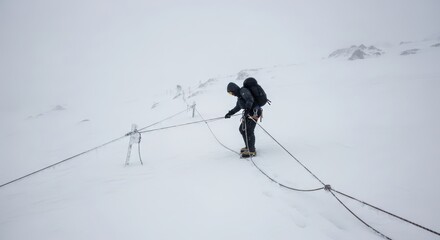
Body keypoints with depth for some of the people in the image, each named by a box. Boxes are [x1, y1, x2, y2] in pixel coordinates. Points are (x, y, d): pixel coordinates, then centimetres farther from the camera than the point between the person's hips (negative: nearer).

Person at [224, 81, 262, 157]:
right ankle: (248, 147, 28)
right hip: (248, 113, 10)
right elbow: (237, 107, 32)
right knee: (242, 129, 15)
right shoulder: (239, 96, 21)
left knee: (248, 131, -12)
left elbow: (250, 99, -26)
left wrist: (247, 109, -38)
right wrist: (229, 113, 31)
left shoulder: (243, 91, -10)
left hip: (254, 112, -10)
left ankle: (251, 151, -4)